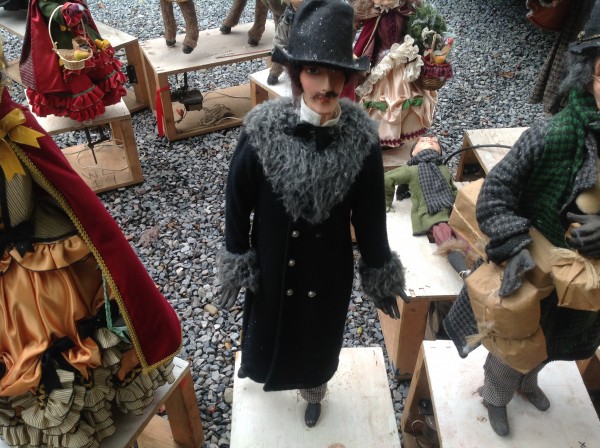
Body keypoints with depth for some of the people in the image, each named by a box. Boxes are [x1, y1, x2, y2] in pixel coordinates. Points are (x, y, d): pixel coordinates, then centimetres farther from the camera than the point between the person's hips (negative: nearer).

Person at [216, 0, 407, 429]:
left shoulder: (361, 137, -19)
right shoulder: (264, 129, -21)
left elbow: (370, 214, -9)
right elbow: (238, 199, -10)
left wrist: (379, 274, -2)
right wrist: (237, 263, -5)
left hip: (330, 266, 1)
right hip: (273, 261, 0)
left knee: (319, 334, 24)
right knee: (269, 326, 25)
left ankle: (314, 391, 57)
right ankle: (261, 368, 61)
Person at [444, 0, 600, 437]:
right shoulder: (554, 136, -28)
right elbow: (495, 194, -23)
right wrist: (517, 248, -33)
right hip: (536, 273, -5)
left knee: (548, 343, 32)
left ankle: (526, 381, 64)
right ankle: (495, 396, 53)